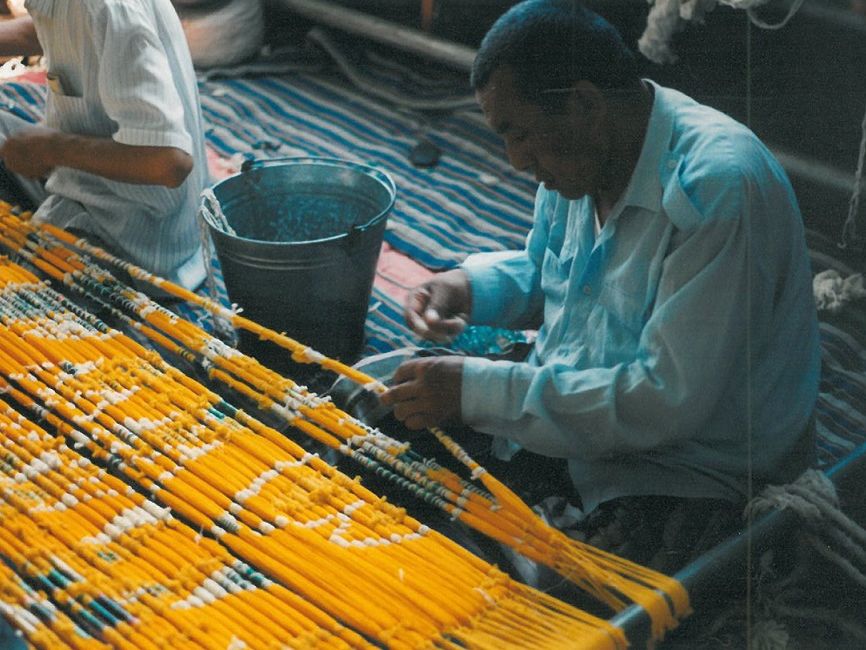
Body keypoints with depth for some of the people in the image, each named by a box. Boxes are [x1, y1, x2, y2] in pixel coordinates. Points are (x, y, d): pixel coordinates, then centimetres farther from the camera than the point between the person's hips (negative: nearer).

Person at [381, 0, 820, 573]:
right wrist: (470, 287, -2)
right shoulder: (578, 157, 1)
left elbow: (669, 402, -29)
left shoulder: (718, 192, -26)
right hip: (559, 413, 8)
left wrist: (479, 392, -27)